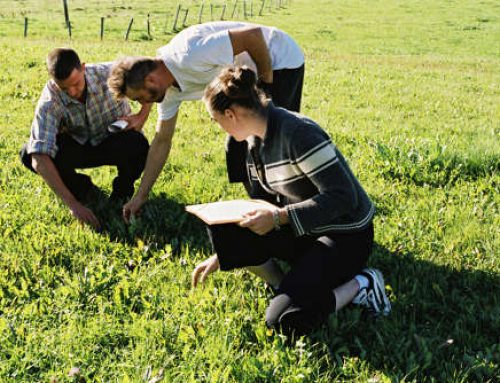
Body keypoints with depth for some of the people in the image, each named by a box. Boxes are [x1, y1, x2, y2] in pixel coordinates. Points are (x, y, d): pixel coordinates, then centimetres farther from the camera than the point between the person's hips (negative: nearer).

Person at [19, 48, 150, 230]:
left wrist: (140, 117, -18)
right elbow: (39, 160, -38)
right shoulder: (49, 103, -28)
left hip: (115, 143, 0)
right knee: (29, 154, -25)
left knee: (137, 145, -36)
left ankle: (122, 192, -3)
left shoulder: (109, 74, -26)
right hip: (78, 148, 1)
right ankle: (82, 188, 1)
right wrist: (72, 204, -45)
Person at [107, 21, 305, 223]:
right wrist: (140, 196, 5)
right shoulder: (170, 90, -5)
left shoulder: (189, 56, -34)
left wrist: (267, 80, -18)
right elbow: (162, 141, 4)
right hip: (253, 74, 9)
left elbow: (254, 34, -33)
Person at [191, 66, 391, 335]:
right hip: (301, 232, 8)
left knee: (284, 320, -23)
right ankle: (281, 283, 3)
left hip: (345, 235, -8)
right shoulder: (255, 142, 3)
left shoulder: (298, 133, -25)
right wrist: (223, 255, 12)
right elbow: (260, 206, 13)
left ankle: (360, 285, -2)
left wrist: (278, 217, -30)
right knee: (223, 230, -13)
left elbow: (343, 197, -28)